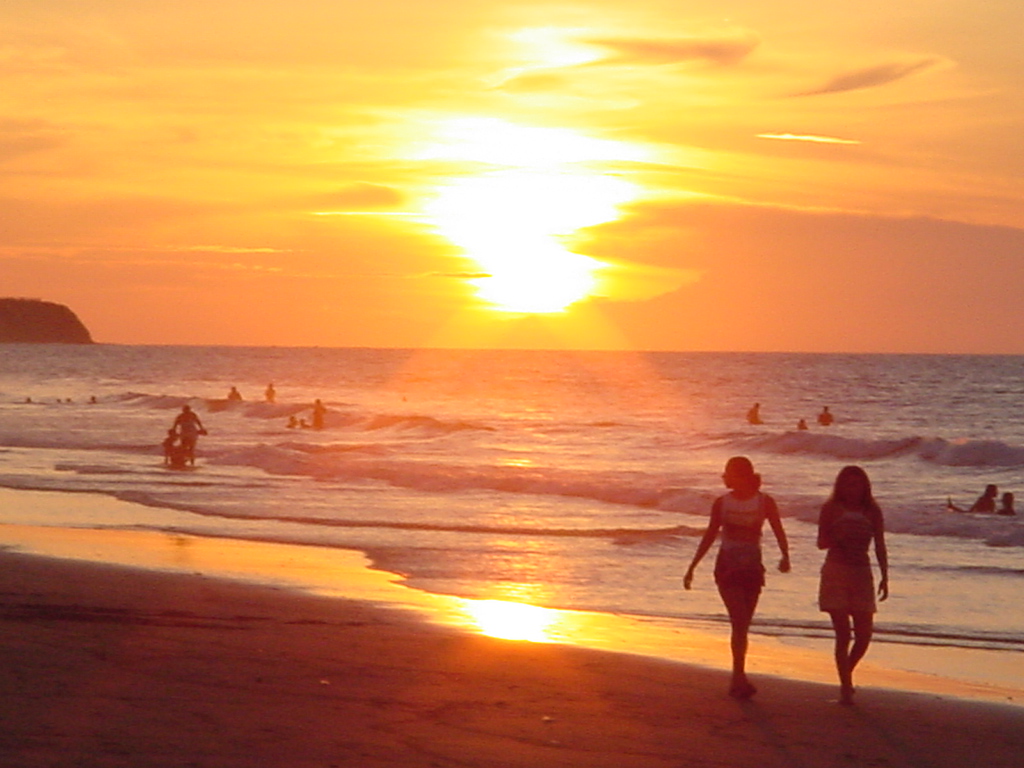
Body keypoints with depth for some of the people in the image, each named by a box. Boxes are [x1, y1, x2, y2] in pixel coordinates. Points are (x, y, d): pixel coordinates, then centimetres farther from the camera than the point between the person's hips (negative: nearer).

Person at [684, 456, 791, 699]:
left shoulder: (765, 502, 1)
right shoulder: (722, 503, 5)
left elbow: (778, 531, -6)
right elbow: (709, 536, 14)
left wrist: (785, 556, -26)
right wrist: (692, 567, 14)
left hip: (752, 569, 1)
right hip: (727, 568, -1)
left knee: (743, 625, 6)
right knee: (739, 622, -15)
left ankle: (737, 681, 15)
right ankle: (740, 678, -19)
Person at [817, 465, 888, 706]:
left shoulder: (872, 511, 6)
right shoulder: (832, 509, 1)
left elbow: (880, 546, 7)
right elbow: (821, 543, 3)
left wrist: (884, 577, -1)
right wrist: (836, 537, -19)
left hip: (861, 575, 3)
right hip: (836, 572, -3)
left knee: (864, 634, 0)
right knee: (843, 634, -7)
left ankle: (846, 676, 24)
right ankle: (845, 687, -1)